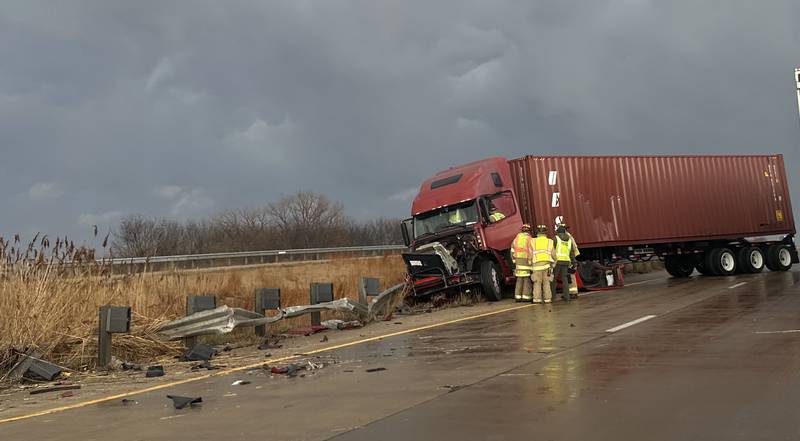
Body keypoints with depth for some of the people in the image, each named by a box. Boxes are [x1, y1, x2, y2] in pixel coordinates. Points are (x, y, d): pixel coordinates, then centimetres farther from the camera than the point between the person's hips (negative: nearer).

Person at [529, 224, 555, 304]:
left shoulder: (533, 241, 5)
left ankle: (537, 299, -2)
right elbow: (553, 255, 5)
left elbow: (530, 255, -1)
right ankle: (547, 299, 4)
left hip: (537, 265, -1)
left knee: (537, 283, 5)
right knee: (546, 283, 8)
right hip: (547, 265, 1)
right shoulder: (550, 242, 7)